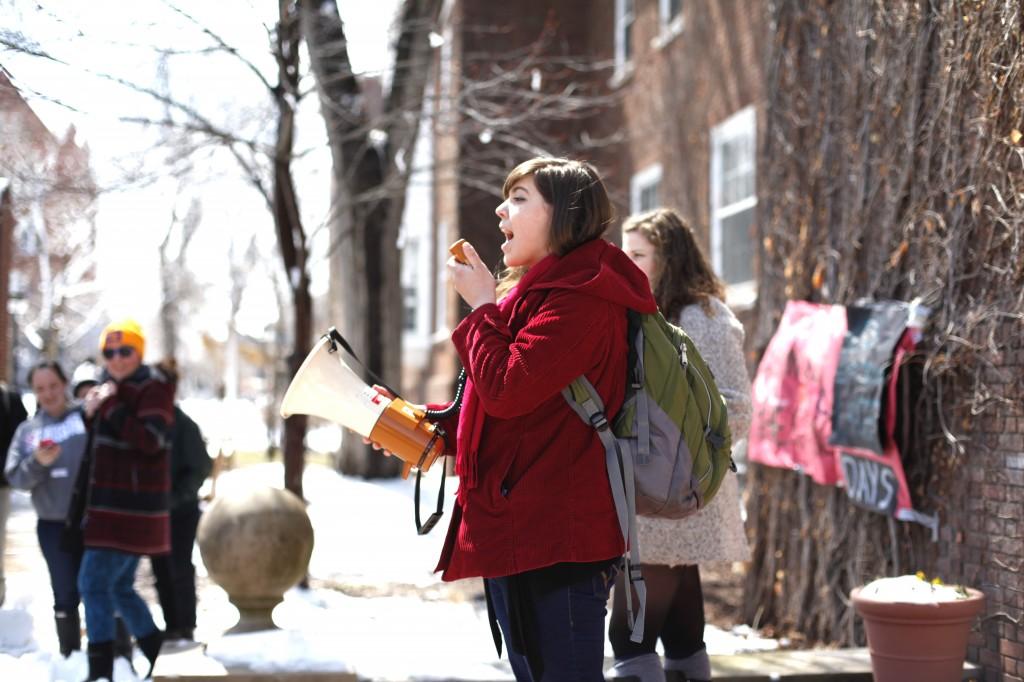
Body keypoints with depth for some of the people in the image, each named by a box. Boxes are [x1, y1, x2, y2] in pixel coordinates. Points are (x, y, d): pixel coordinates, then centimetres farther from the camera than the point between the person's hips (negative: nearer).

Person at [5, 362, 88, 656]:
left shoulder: (87, 417, -1)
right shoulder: (27, 430, 8)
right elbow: (15, 476, 3)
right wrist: (37, 463, -16)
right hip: (53, 525, 3)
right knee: (66, 596, 10)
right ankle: (70, 659, 22)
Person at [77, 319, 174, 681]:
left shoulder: (154, 387, -10)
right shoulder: (110, 386, 15)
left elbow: (151, 440, -22)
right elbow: (100, 440, 22)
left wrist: (110, 406, -21)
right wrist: (91, 413, 1)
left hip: (132, 508, -9)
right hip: (111, 507, 9)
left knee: (94, 583, -11)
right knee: (119, 587, 15)